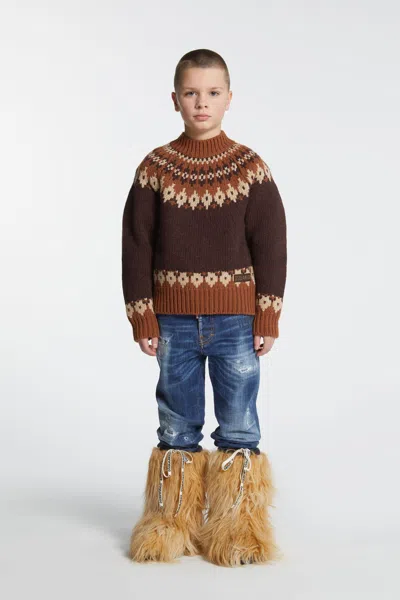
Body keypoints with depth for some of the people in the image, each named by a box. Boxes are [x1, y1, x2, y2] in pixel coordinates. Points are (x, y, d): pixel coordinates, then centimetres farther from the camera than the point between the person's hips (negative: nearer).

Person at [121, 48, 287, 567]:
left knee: (239, 426, 4)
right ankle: (171, 525, 22)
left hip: (237, 320, -1)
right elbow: (136, 246, 1)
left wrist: (268, 319, -5)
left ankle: (238, 528, 16)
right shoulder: (156, 168, 1)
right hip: (173, 321, 1)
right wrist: (142, 318, -3)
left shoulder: (251, 168, 0)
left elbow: (271, 247, -1)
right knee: (177, 427, 10)